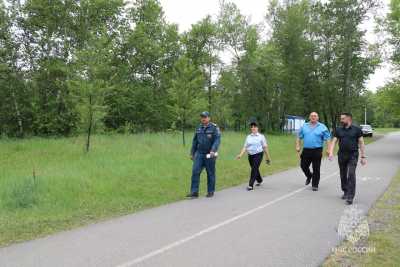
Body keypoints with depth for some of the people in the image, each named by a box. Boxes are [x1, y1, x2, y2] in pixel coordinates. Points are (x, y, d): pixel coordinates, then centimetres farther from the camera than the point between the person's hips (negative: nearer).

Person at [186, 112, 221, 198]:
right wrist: (192, 153, 14)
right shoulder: (199, 128, 10)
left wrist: (213, 150, -29)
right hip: (199, 154, 4)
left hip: (210, 155, -4)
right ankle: (194, 192, -2)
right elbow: (195, 141, 15)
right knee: (195, 172, -6)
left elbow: (217, 140, -15)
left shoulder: (214, 127, -6)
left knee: (210, 173, 5)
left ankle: (210, 192, 19)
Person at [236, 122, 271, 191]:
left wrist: (268, 157, 1)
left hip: (258, 155, -4)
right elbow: (245, 147, 5)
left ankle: (251, 185, -11)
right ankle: (259, 180, 41)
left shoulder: (261, 136, 1)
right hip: (250, 155, 4)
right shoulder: (248, 137, 9)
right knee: (255, 169, 15)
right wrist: (240, 154, -9)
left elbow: (265, 147, 1)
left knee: (254, 169, -13)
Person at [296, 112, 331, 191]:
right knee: (303, 166, 8)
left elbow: (328, 139, -1)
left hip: (317, 151, -3)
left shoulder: (322, 127, 2)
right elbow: (299, 137, 12)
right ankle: (309, 176, 38)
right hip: (306, 150, 3)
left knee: (316, 169, 0)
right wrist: (297, 146, 0)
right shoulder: (304, 126, 10)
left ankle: (315, 185, 12)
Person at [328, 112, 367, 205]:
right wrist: (331, 152, -14)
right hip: (341, 156, 4)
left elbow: (361, 143, 0)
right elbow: (334, 142, 2)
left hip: (353, 155, -3)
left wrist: (363, 156, -4)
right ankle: (345, 192, 30)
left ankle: (350, 197, -13)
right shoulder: (338, 130, 6)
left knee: (351, 174, -13)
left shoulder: (356, 129, -1)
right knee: (343, 175, 11)